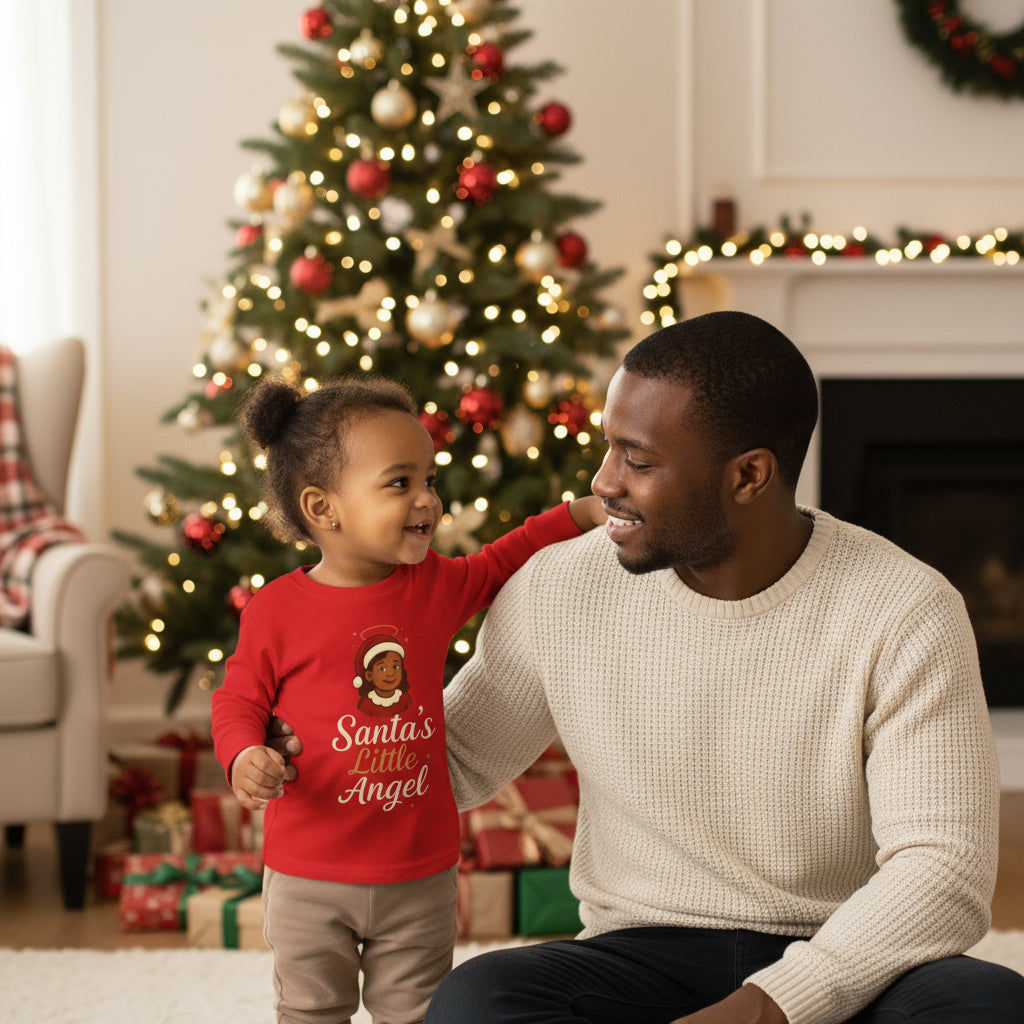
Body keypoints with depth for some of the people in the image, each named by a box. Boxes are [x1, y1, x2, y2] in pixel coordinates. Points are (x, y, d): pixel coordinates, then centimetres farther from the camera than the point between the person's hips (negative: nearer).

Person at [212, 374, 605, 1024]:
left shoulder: (438, 586, 0)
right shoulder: (278, 611, -12)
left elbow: (503, 562, 18)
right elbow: (240, 698, -2)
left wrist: (581, 515, 11)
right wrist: (244, 756, -21)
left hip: (421, 872, 3)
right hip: (310, 878, -3)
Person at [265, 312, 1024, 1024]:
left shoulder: (906, 615, -11)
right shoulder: (561, 588, -2)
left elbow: (945, 870, -16)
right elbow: (459, 758, 14)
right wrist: (310, 755, -5)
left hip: (844, 963, -2)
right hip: (646, 956, 2)